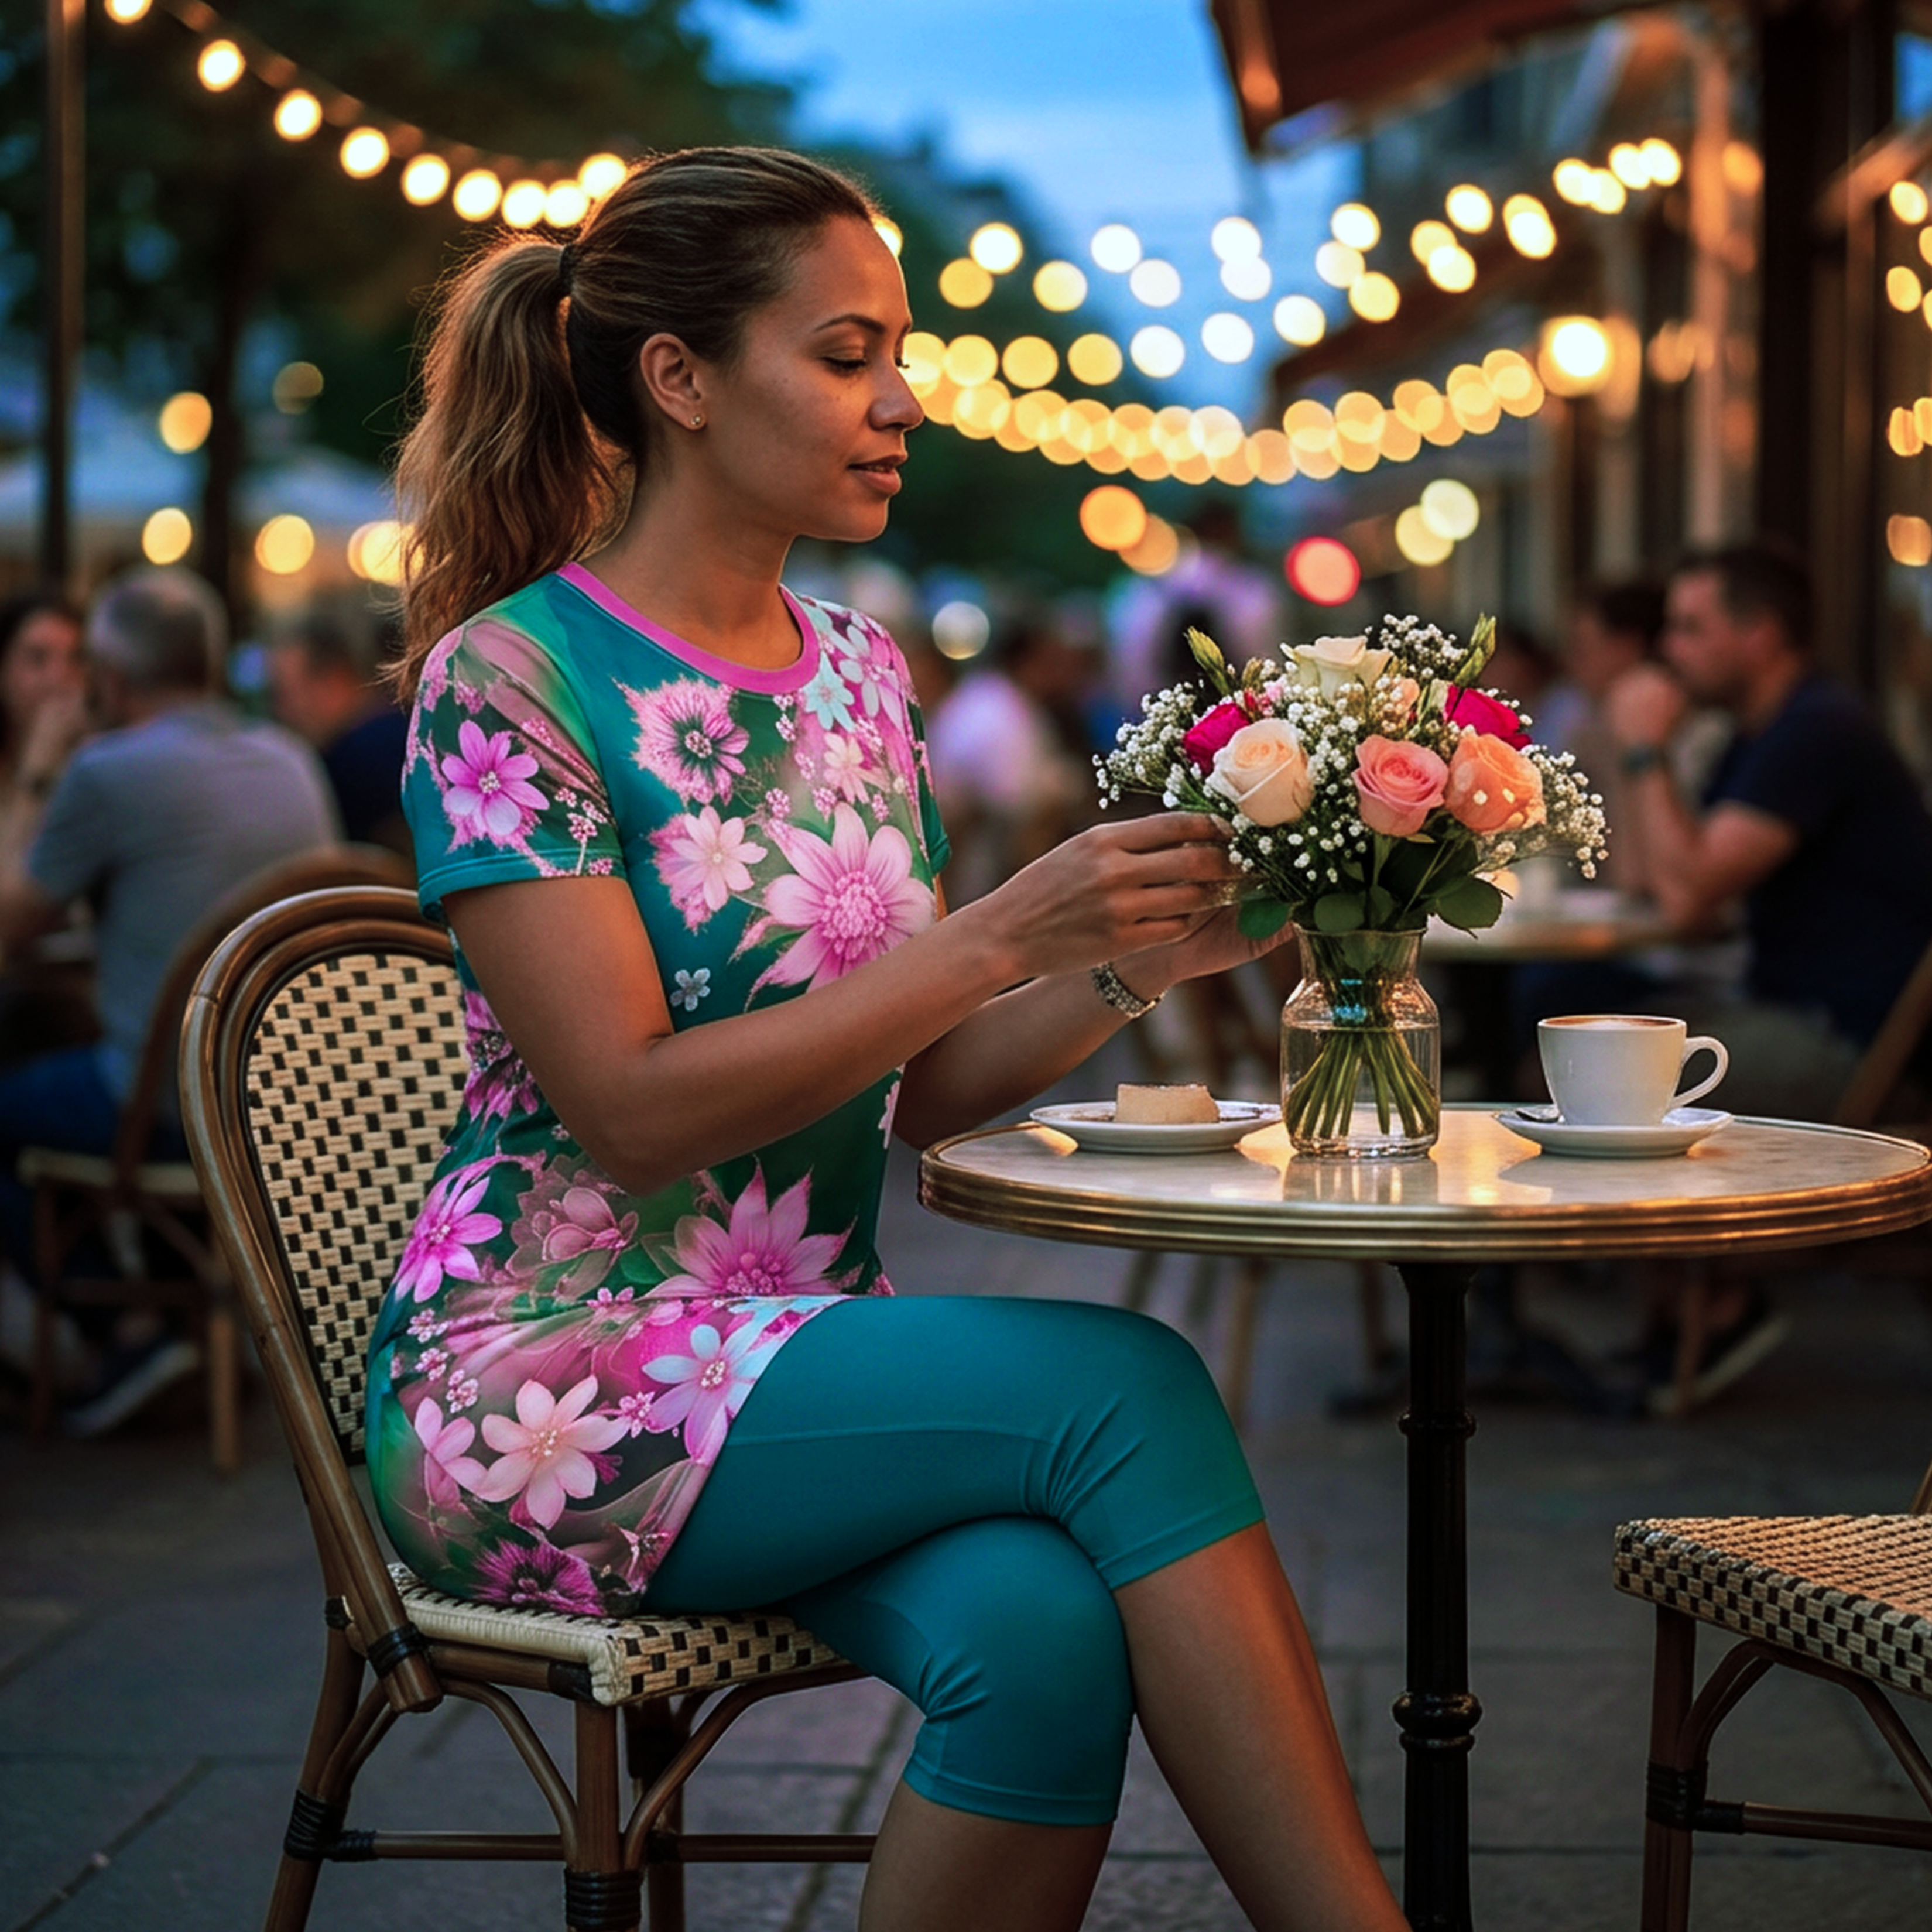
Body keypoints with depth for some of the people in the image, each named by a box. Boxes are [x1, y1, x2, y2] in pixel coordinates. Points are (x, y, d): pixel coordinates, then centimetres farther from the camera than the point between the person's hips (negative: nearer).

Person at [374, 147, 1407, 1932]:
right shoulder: (510, 679, -9)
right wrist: (1000, 935, -21)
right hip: (544, 1379, -6)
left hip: (809, 1366, 6)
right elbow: (637, 1111, -17)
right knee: (1122, 1385, -27)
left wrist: (1140, 958, -3)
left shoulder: (856, 672, 12)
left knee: (1046, 1632, -29)